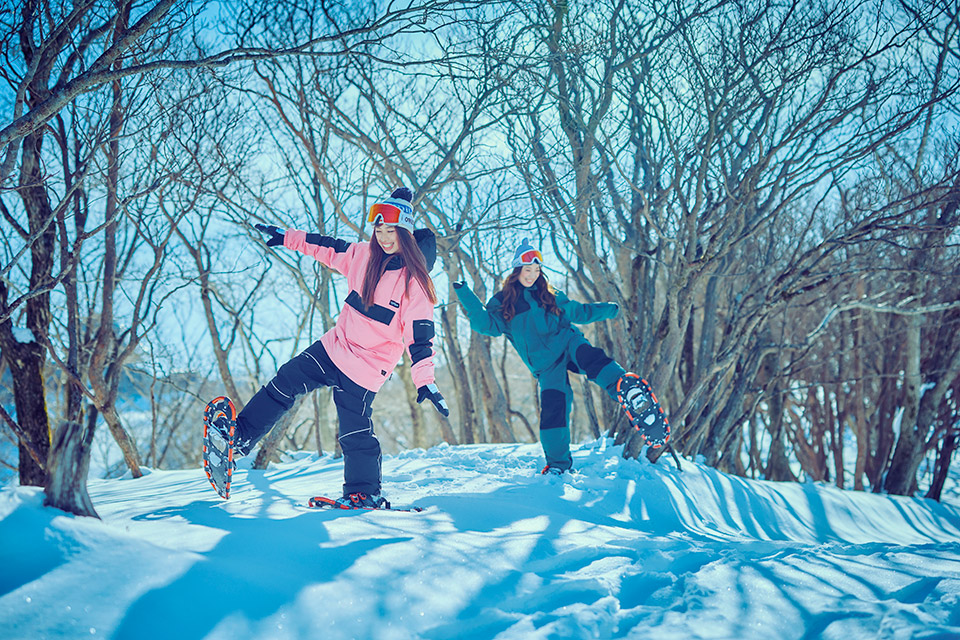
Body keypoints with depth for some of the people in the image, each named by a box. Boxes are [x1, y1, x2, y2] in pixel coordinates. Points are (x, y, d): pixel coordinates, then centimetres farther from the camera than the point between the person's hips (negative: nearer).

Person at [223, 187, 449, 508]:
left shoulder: (414, 279, -16)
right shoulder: (365, 255, 1)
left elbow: (420, 333, -19)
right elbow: (328, 248, 17)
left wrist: (425, 380, -27)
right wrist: (288, 237, 20)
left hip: (367, 366, -6)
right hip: (335, 346, 6)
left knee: (355, 433, -3)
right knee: (285, 382, 1)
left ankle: (365, 493, 14)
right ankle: (241, 436, 7)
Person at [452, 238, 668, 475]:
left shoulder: (549, 296, 23)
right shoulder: (503, 302, 14)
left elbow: (577, 312, 33)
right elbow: (486, 324, -1)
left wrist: (607, 310, 30)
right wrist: (467, 297, -9)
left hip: (566, 341, 1)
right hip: (546, 364, -1)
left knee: (590, 357, -33)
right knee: (552, 407, -16)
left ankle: (628, 390, -59)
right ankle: (558, 462, -3)